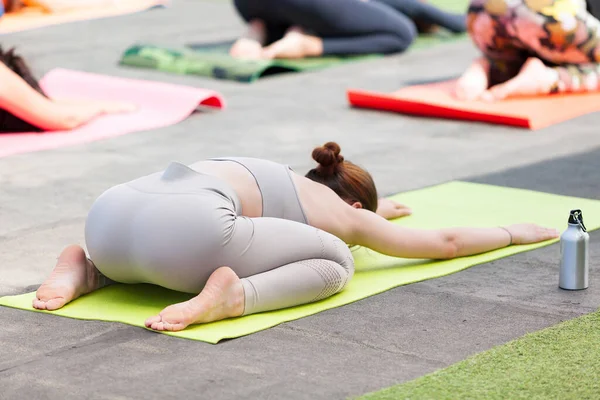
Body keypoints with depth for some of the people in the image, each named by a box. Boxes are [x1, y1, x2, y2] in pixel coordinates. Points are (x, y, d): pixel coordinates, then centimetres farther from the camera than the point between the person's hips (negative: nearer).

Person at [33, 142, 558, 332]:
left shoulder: (282, 183, 43)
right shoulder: (343, 217, 26)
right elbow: (447, 242, 38)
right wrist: (517, 233, 55)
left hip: (106, 215, 7)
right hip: (182, 226, -7)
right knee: (335, 265, 11)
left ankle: (86, 269, 11)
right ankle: (228, 297, -18)